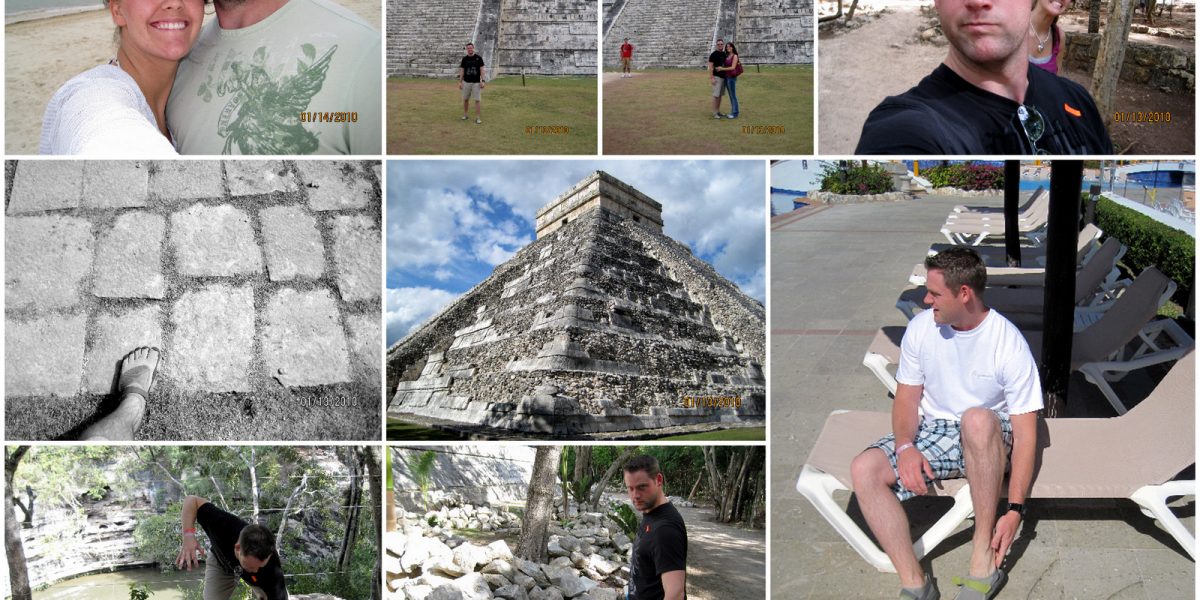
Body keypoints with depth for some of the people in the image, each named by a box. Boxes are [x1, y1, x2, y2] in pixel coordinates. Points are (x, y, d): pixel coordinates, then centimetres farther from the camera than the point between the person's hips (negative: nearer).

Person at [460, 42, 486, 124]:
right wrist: (460, 82, 2)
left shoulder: (478, 58, -1)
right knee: (465, 99, 9)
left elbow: (481, 70, -1)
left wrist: (482, 81, -9)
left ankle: (478, 118, -3)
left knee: (477, 100, -5)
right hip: (466, 82, 2)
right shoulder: (464, 59, 4)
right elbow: (462, 71, 7)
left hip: (476, 83, -2)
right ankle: (465, 115, 24)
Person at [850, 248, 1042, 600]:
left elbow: (1025, 434, -17)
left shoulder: (1009, 344, -16)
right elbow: (907, 397, 4)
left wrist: (1015, 510, -25)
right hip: (933, 432, 4)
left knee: (977, 418, -41)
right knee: (864, 469, -23)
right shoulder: (921, 328, -3)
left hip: (988, 441, -4)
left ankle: (984, 551, -31)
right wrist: (905, 447, -18)